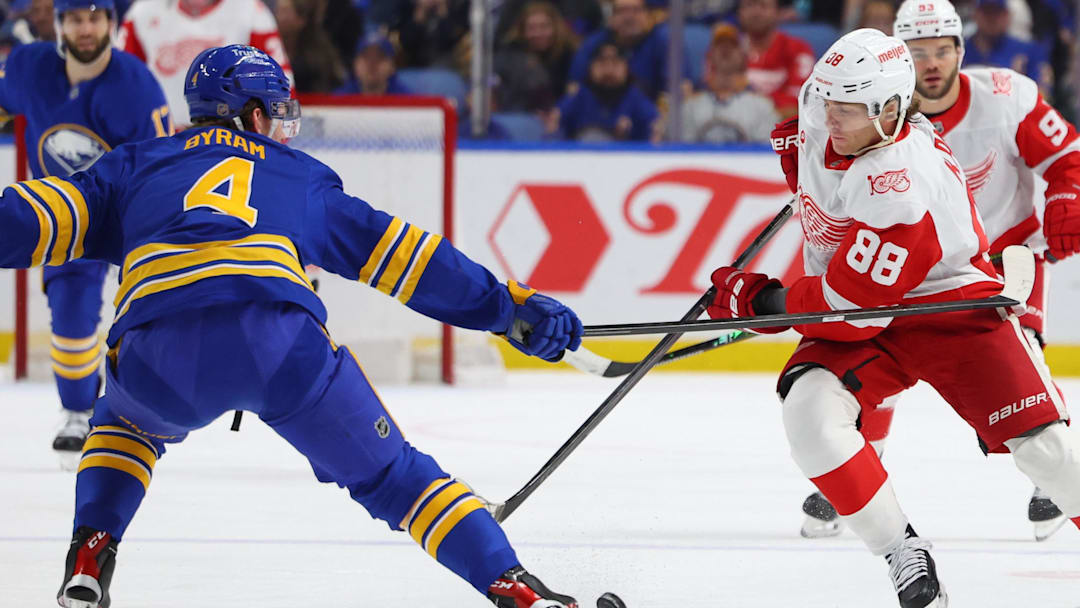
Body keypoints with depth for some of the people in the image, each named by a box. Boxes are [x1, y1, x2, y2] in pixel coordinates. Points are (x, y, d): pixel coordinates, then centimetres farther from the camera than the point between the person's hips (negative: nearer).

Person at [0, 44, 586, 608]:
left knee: (126, 421, 36)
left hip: (157, 355, 1)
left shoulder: (137, 164, 33)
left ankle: (88, 559, 17)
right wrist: (510, 305, 34)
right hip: (280, 339, -1)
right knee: (389, 474, 15)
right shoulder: (302, 177, 33)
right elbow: (396, 250, 31)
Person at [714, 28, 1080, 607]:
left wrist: (759, 300, -20)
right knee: (809, 410, -23)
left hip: (950, 304, -6)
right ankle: (906, 559, -16)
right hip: (861, 322, 6)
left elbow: (852, 308, -30)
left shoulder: (903, 185, -34)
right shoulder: (820, 117, -11)